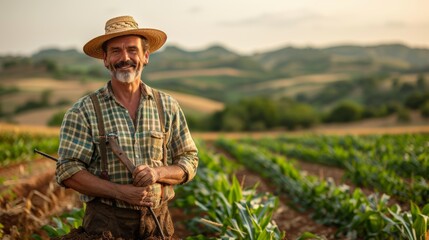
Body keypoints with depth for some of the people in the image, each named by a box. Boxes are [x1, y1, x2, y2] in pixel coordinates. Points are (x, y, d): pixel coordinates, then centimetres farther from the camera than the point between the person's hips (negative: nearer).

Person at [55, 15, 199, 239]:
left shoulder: (168, 106, 4)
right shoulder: (83, 111, -5)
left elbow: (189, 160, 8)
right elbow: (68, 171, -9)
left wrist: (158, 172, -13)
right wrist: (120, 192, -19)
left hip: (157, 220, 3)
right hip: (106, 221, -3)